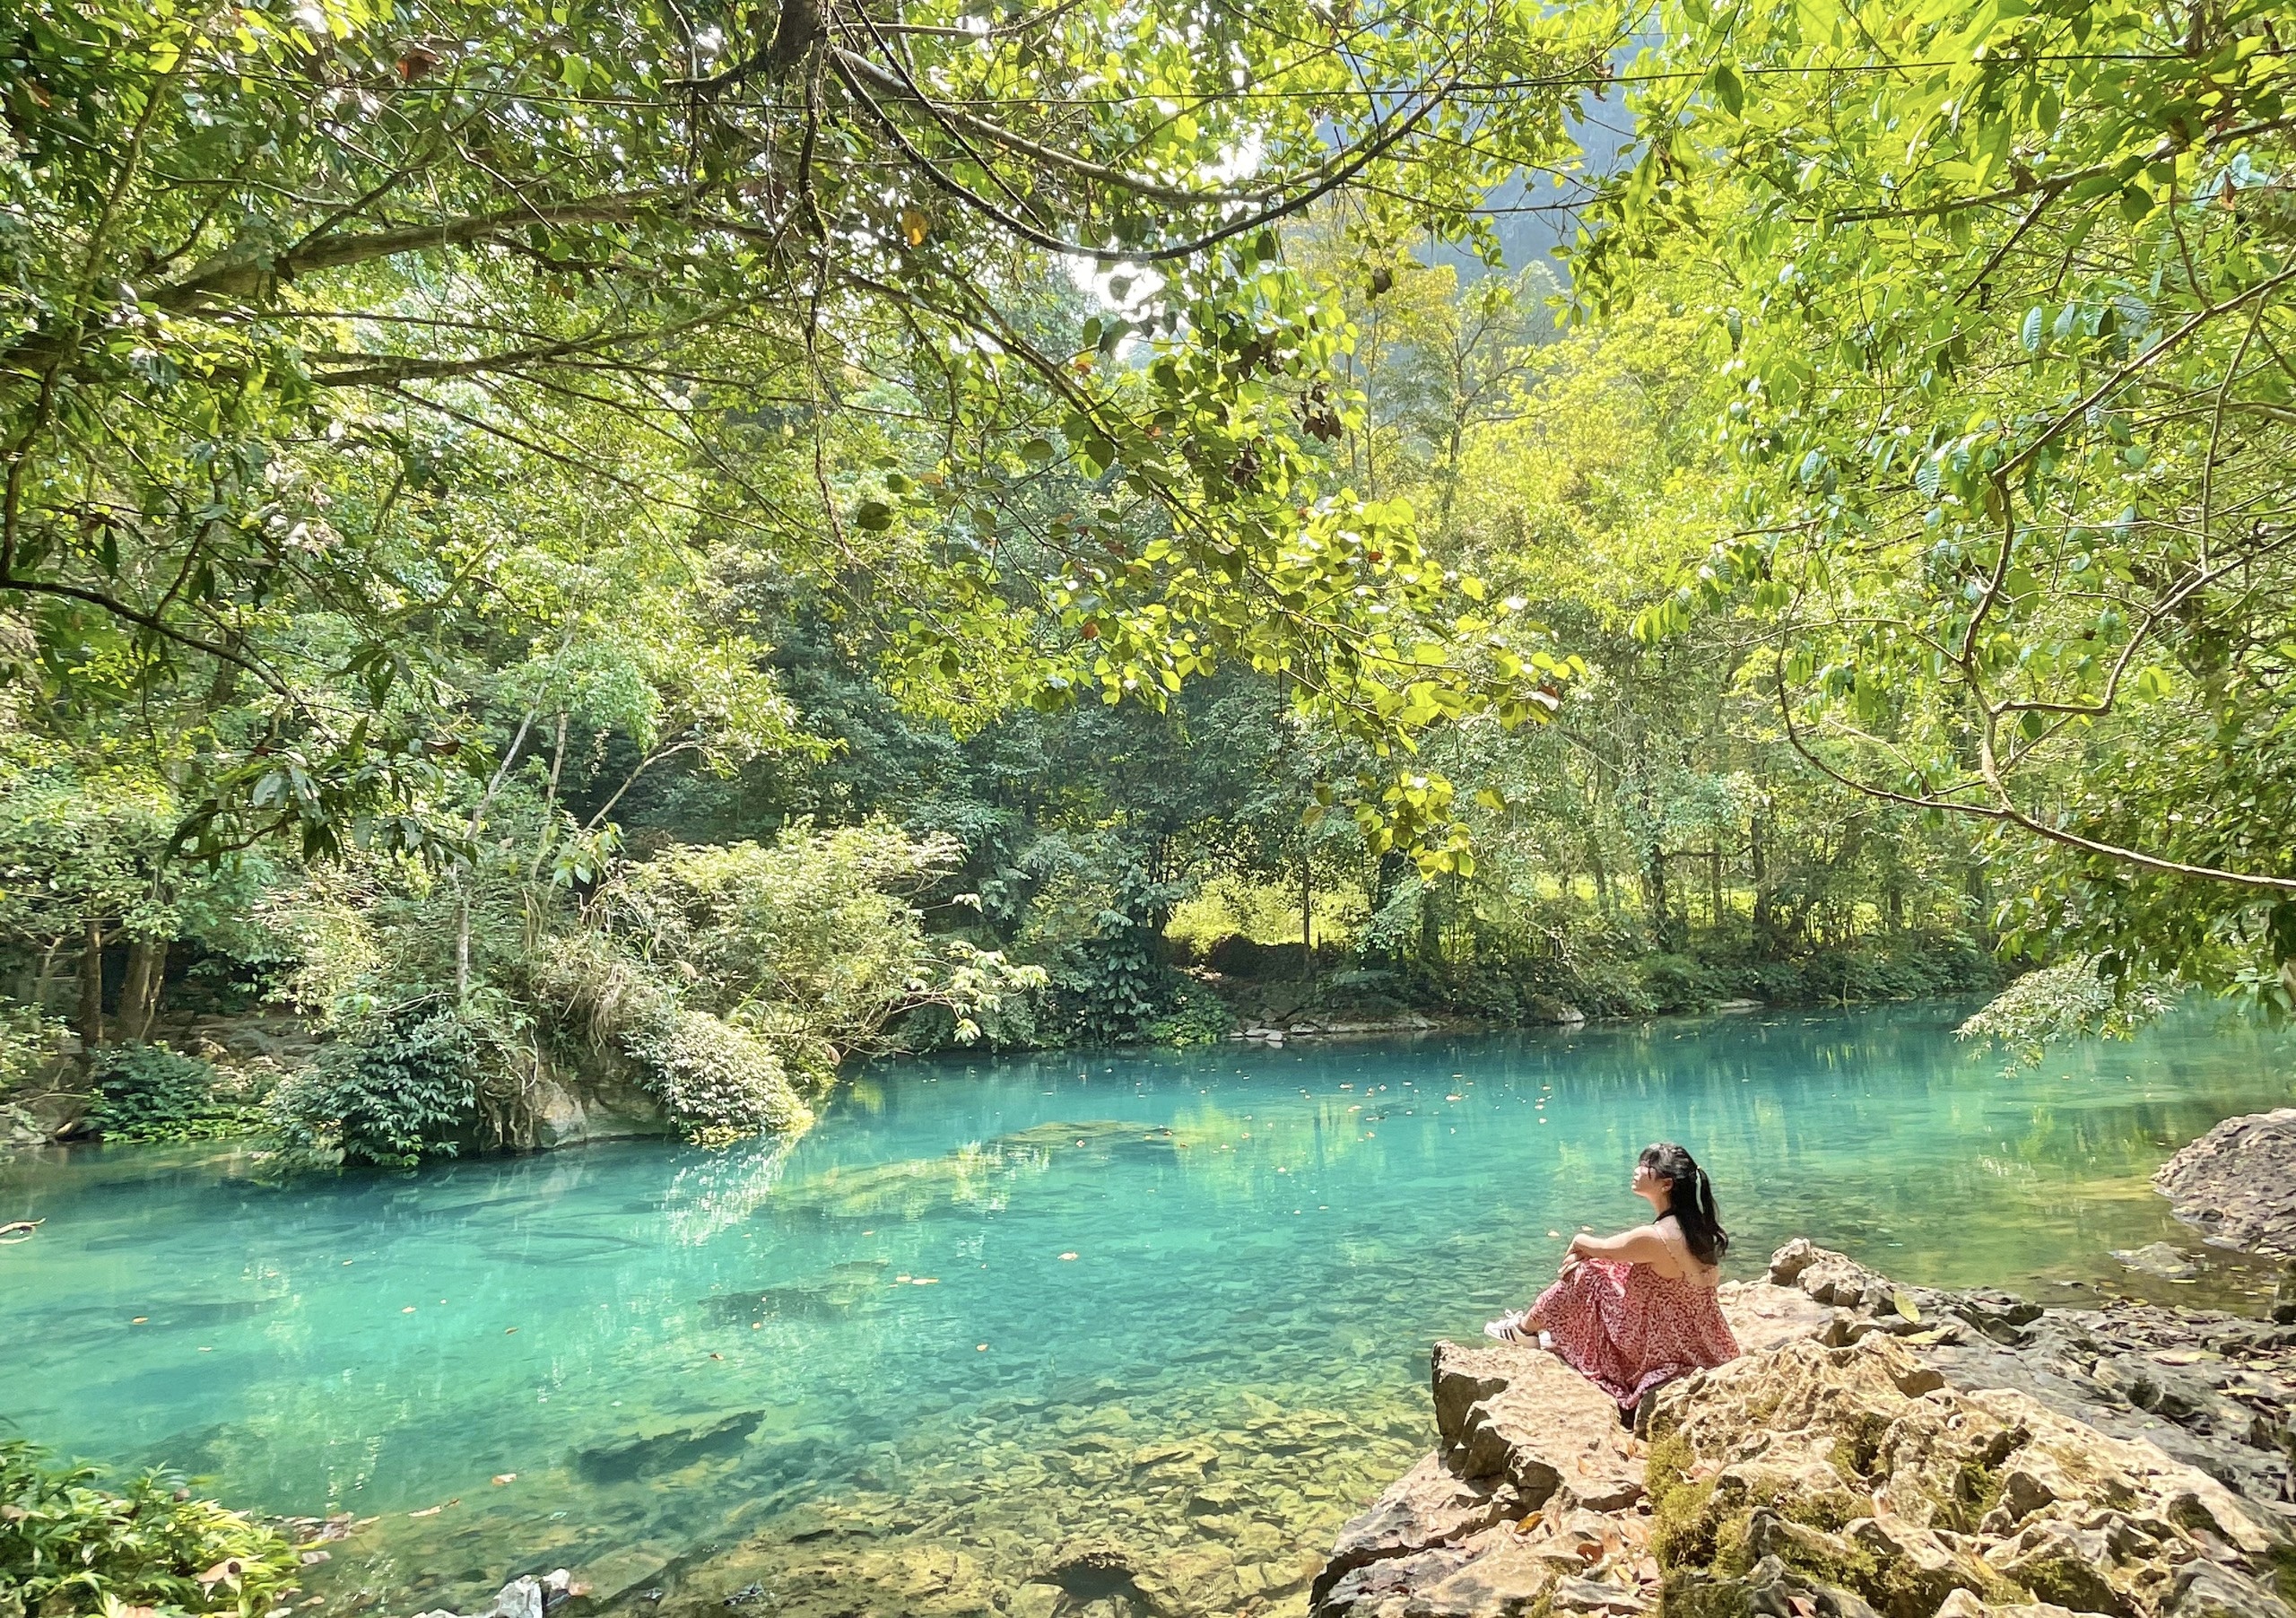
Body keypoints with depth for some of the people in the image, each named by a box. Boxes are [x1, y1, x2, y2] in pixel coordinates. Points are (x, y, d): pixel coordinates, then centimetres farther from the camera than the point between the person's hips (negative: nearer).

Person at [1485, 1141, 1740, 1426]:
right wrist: (1585, 1252, 0)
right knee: (1606, 1267, 16)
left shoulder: (1655, 1237, -28)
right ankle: (1559, 1336, 33)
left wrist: (1579, 1245, 11)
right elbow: (1622, 1248, 11)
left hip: (1662, 1351, -8)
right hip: (1699, 1345, 8)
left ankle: (1526, 1327, 25)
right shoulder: (1694, 1226, -3)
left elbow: (1583, 1243, -11)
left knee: (1586, 1274, 1)